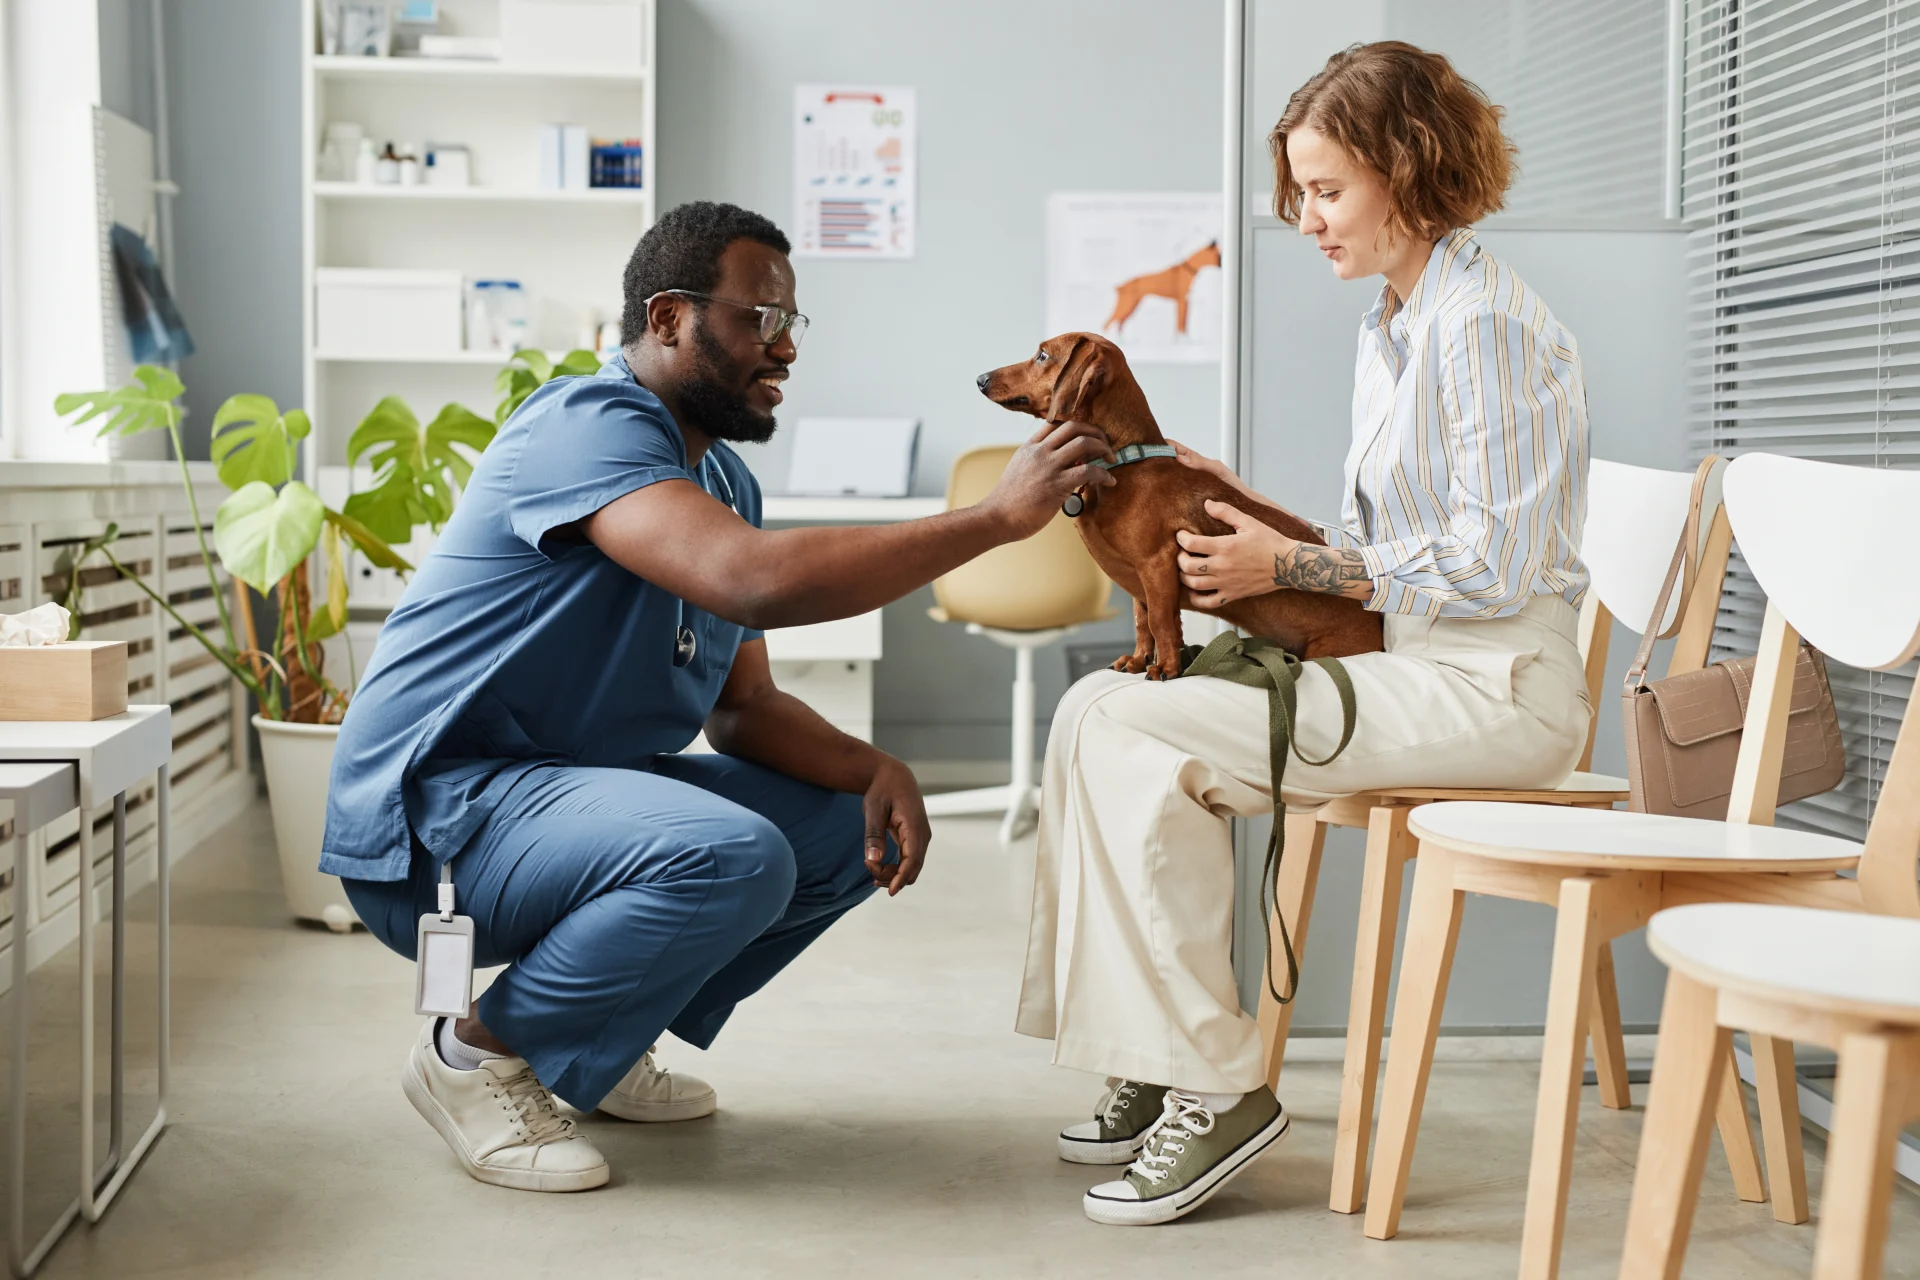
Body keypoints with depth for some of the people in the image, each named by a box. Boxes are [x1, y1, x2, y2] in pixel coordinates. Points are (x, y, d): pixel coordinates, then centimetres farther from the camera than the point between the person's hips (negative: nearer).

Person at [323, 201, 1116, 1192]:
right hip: (432, 815, -10)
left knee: (854, 830, 6)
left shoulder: (724, 477, 13)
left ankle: (591, 1052, 11)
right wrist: (998, 516, -29)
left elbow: (743, 706, 13)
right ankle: (476, 1052, -10)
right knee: (732, 855, -32)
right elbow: (758, 581, -35)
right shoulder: (591, 425, -18)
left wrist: (872, 770, -8)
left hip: (578, 786, 10)